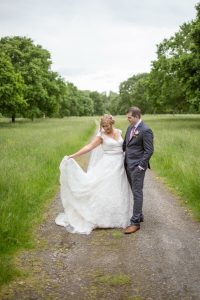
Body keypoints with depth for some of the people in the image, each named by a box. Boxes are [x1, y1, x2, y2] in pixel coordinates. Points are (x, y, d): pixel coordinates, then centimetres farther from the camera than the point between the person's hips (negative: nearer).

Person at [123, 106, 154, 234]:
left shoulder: (145, 130, -16)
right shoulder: (130, 127, 10)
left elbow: (149, 151, -16)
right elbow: (125, 143, 21)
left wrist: (140, 166, -17)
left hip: (137, 166, -8)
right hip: (128, 165, 8)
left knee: (137, 193, -4)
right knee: (135, 192, 16)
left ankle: (135, 222, 1)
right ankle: (139, 215, 29)